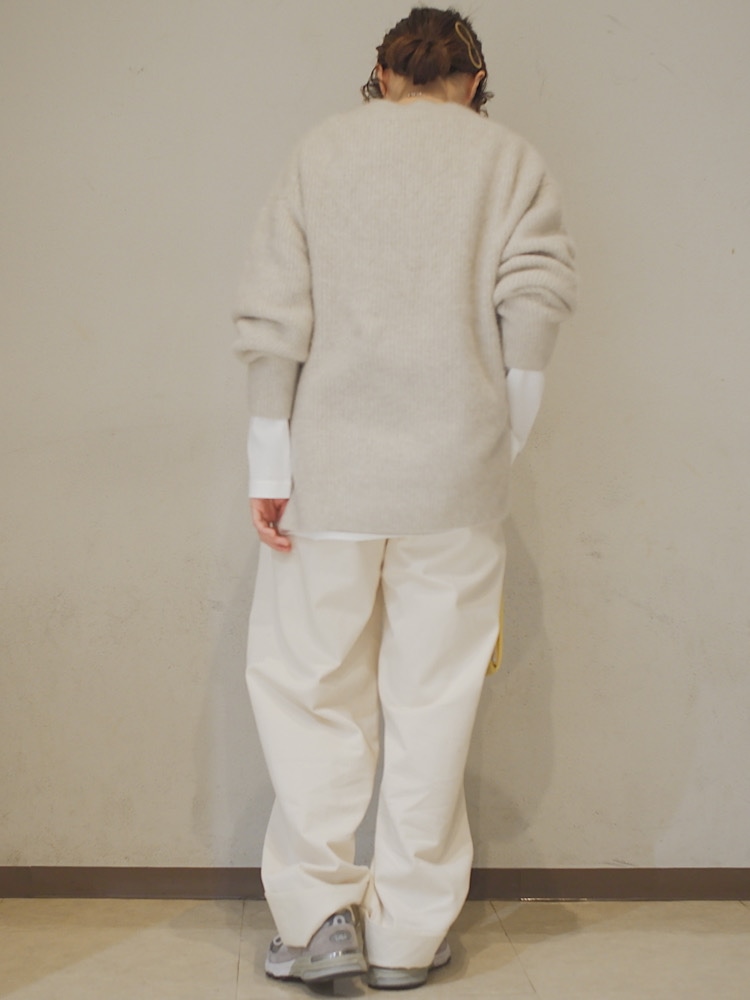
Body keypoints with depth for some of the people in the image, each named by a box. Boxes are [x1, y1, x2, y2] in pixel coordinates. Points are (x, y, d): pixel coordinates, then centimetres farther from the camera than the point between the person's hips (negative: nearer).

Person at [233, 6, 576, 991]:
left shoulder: (323, 149, 8)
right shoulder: (511, 159, 7)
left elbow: (273, 317, 0)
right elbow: (537, 298, -7)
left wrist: (268, 467, 1)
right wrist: (506, 435, 5)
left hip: (332, 467, 0)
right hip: (457, 475, 0)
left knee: (306, 681, 11)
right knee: (432, 697, 7)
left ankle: (320, 910, 7)